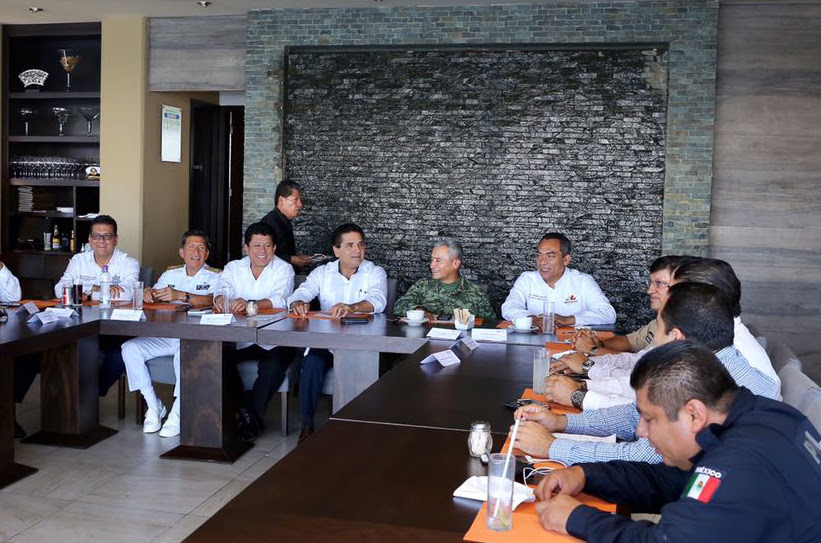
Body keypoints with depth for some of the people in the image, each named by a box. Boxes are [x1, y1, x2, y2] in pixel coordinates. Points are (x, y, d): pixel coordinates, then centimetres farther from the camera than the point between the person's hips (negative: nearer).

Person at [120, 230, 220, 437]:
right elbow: (153, 297, 11)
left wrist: (181, 295, -27)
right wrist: (148, 293, -14)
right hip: (165, 334, 5)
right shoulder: (170, 274, 22)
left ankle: (177, 414, -26)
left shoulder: (215, 277, 7)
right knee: (130, 348, -16)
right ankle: (154, 407, -6)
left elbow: (213, 300, -13)